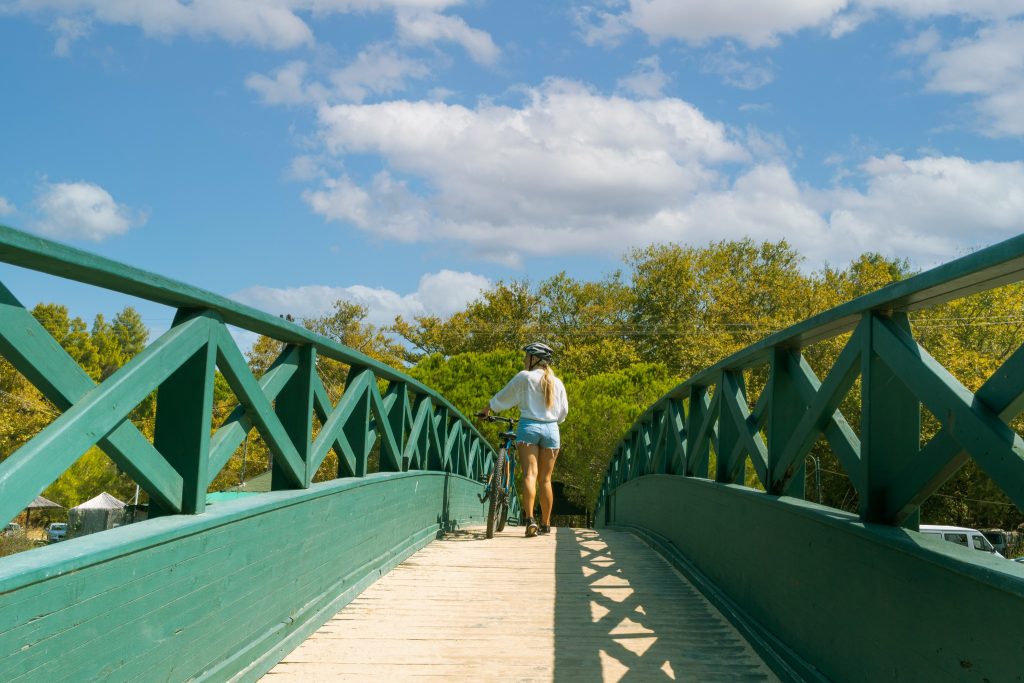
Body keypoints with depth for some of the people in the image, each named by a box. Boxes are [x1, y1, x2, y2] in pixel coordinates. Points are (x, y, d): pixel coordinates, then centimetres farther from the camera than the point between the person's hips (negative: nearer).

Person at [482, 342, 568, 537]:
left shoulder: (524, 377, -2)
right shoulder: (557, 383, 10)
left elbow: (502, 398, 6)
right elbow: (563, 411, 16)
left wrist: (487, 409, 24)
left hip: (529, 426, -3)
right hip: (551, 429, 3)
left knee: (530, 474, -10)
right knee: (545, 478, 8)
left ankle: (530, 519, -24)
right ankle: (545, 524, 13)